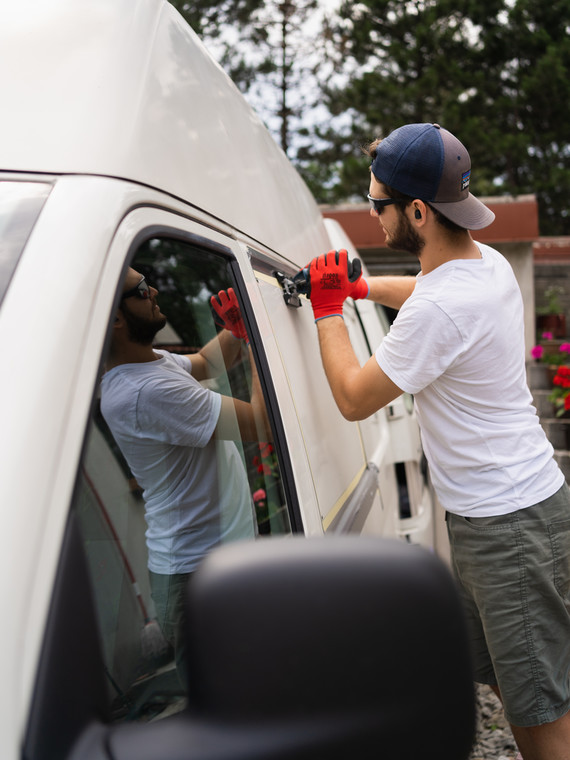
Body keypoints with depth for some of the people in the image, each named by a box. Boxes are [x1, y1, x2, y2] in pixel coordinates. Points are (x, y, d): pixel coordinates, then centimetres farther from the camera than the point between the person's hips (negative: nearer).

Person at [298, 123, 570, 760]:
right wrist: (359, 286, 19)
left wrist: (327, 310, -1)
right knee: (499, 675, 21)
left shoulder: (439, 310, -27)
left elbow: (353, 398, -13)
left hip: (509, 527, -10)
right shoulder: (486, 261, 5)